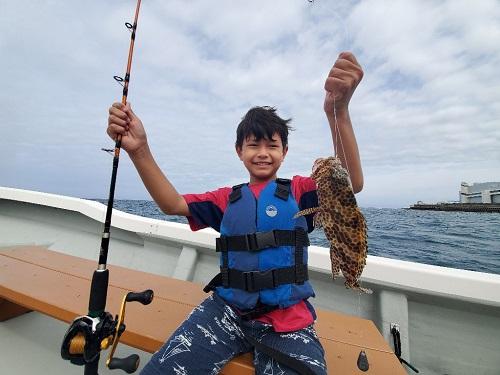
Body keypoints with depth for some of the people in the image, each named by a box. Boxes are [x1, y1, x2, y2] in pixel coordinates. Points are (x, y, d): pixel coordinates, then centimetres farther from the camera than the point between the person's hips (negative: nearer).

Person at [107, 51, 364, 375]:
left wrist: (337, 110, -32)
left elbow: (351, 183, -17)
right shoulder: (227, 199, 7)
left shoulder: (299, 190, 0)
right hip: (227, 309, 2)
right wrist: (139, 150, -19)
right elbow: (173, 204, -4)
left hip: (287, 318, -1)